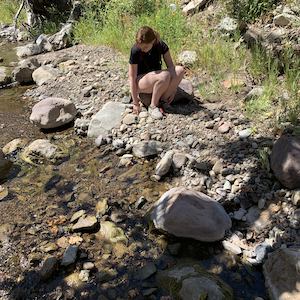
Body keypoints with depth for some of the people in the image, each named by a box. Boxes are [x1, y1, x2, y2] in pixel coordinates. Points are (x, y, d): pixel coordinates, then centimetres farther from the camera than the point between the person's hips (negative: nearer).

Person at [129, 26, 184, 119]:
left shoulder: (161, 45, -13)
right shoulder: (135, 51, -22)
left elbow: (170, 65, -6)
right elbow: (132, 77, -19)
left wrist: (172, 90, -11)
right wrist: (135, 103, -18)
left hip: (157, 78, 5)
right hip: (141, 81, -4)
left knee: (180, 70, -24)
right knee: (165, 75, -36)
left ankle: (162, 101, -12)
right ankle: (153, 106, -17)